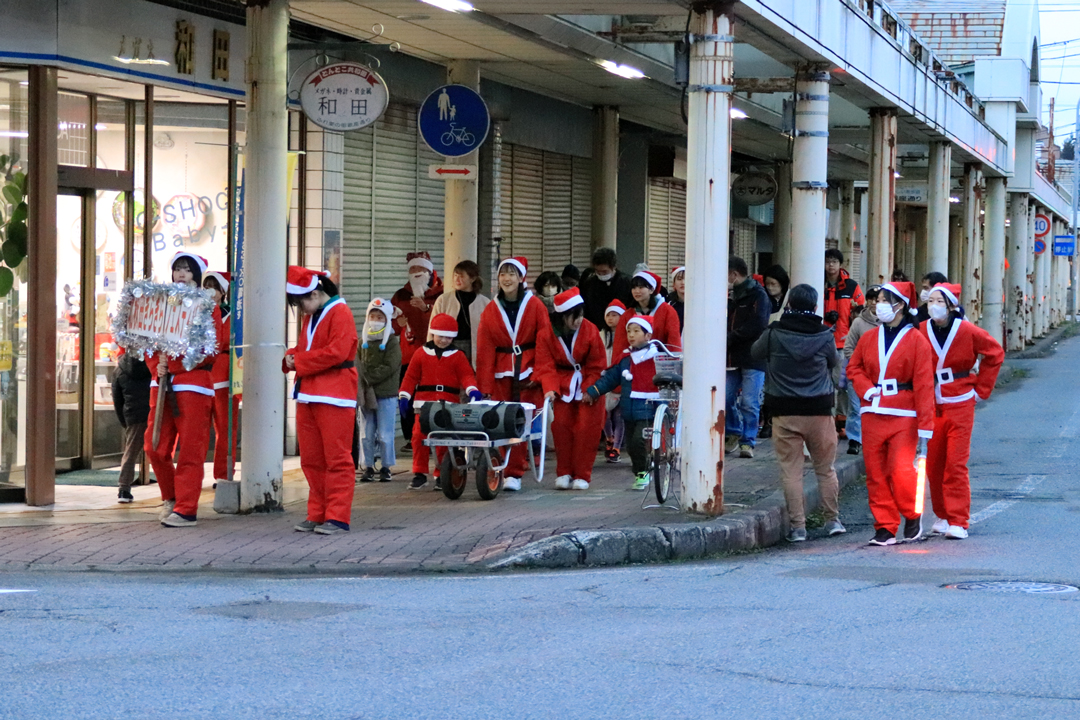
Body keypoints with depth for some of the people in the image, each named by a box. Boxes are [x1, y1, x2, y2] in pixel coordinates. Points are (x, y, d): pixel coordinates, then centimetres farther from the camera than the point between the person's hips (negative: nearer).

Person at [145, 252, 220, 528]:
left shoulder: (207, 306, 0)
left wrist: (173, 363, -18)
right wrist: (157, 367, -4)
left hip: (194, 383, -5)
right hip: (162, 383, 5)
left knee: (190, 449, -5)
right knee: (154, 446, 3)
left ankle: (186, 509, -1)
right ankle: (171, 498, 23)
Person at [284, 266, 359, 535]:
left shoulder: (340, 313, -9)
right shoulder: (310, 318, 20)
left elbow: (337, 352, -19)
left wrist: (300, 361, -14)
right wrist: (291, 357, 4)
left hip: (334, 396, -9)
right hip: (308, 394, 9)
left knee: (337, 459, -6)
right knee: (311, 459, 9)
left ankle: (337, 517, -6)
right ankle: (317, 514, 14)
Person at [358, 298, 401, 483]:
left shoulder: (392, 342, -4)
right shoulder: (362, 341, 10)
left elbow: (389, 367, -12)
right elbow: (357, 364, 7)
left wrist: (368, 377, -14)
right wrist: (363, 380, -10)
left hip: (386, 393, -4)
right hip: (365, 393, 4)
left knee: (385, 434, -1)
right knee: (366, 434, 6)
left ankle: (386, 467, 8)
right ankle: (368, 467, 13)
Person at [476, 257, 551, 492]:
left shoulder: (534, 306, 1)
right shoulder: (491, 310, 7)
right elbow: (485, 350, 5)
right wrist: (485, 387, -1)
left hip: (528, 373, -2)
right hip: (502, 374, 2)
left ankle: (514, 473, -2)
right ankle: (509, 471, 6)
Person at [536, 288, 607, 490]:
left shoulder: (590, 331, -14)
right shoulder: (546, 335, -13)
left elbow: (597, 366, -7)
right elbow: (545, 367, -14)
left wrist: (588, 389, -15)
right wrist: (550, 389, -30)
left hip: (587, 387, -1)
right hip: (562, 386, 1)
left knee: (586, 429, -5)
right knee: (561, 427, -1)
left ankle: (582, 475, 3)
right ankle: (563, 473, 11)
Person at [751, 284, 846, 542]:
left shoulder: (774, 334, -6)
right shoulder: (824, 336, -6)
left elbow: (755, 352, 13)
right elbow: (834, 361, 12)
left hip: (785, 412, -1)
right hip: (819, 409, 1)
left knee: (791, 470, 3)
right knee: (826, 468, 14)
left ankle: (797, 526, 1)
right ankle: (832, 519, 21)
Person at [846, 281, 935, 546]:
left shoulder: (916, 340, -4)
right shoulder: (869, 338, 9)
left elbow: (924, 385, -6)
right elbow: (854, 368, 20)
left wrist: (925, 428, -11)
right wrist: (866, 389, -3)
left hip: (904, 416, -5)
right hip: (873, 415, 5)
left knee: (901, 470, -12)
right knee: (876, 473, 2)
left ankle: (912, 517, 11)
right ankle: (885, 527, 10)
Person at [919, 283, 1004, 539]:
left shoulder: (967, 331, -7)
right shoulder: (921, 332, -1)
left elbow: (995, 354, 5)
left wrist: (981, 389, 3)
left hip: (960, 405, -3)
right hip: (931, 406, 3)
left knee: (956, 463, -7)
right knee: (933, 463, 6)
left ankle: (958, 521, -5)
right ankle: (943, 515, 21)